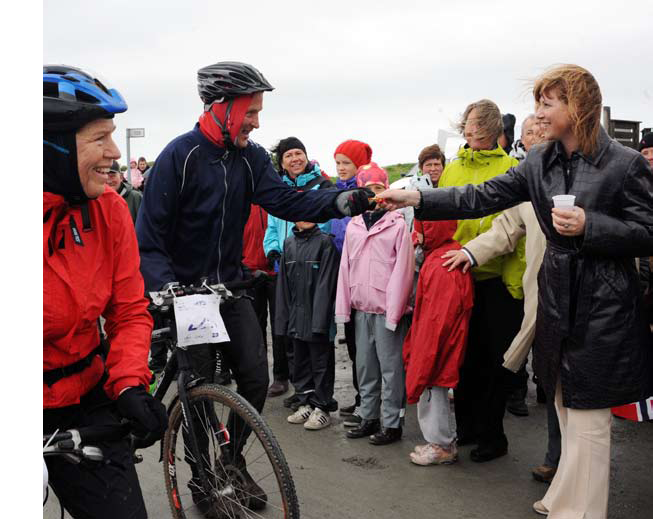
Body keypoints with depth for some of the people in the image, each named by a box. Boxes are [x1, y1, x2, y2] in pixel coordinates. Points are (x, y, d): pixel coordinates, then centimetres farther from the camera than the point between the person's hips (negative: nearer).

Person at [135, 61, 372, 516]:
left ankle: (232, 460, 25)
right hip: (185, 291, -5)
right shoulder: (181, 155, -15)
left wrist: (343, 201, -28)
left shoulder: (251, 158, 1)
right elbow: (150, 231, -16)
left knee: (256, 377, 1)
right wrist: (165, 285, -28)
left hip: (230, 287, 5)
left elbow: (286, 200, -13)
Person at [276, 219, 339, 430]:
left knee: (321, 363, 2)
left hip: (317, 317, -6)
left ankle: (322, 408, 12)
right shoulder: (289, 243, 10)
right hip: (296, 316, 6)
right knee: (300, 362, 14)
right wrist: (283, 317, 7)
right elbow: (283, 283, 12)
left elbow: (326, 282, -12)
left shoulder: (325, 242, -6)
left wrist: (320, 319, -18)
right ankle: (306, 403, 26)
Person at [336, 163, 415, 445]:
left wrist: (394, 310, -13)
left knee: (390, 367, 0)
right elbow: (346, 268, 12)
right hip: (361, 308, 6)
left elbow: (402, 271, -9)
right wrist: (343, 306, 6)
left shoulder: (398, 225, -4)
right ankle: (369, 418, 25)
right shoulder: (353, 226, 11)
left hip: (387, 309, -5)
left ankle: (392, 424, 10)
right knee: (364, 366, 13)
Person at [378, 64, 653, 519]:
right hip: (557, 299, 6)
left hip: (604, 307, -6)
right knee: (568, 409, 17)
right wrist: (418, 200, -9)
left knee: (586, 417, 1)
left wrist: (589, 226, -21)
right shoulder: (540, 162, 6)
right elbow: (485, 197, 0)